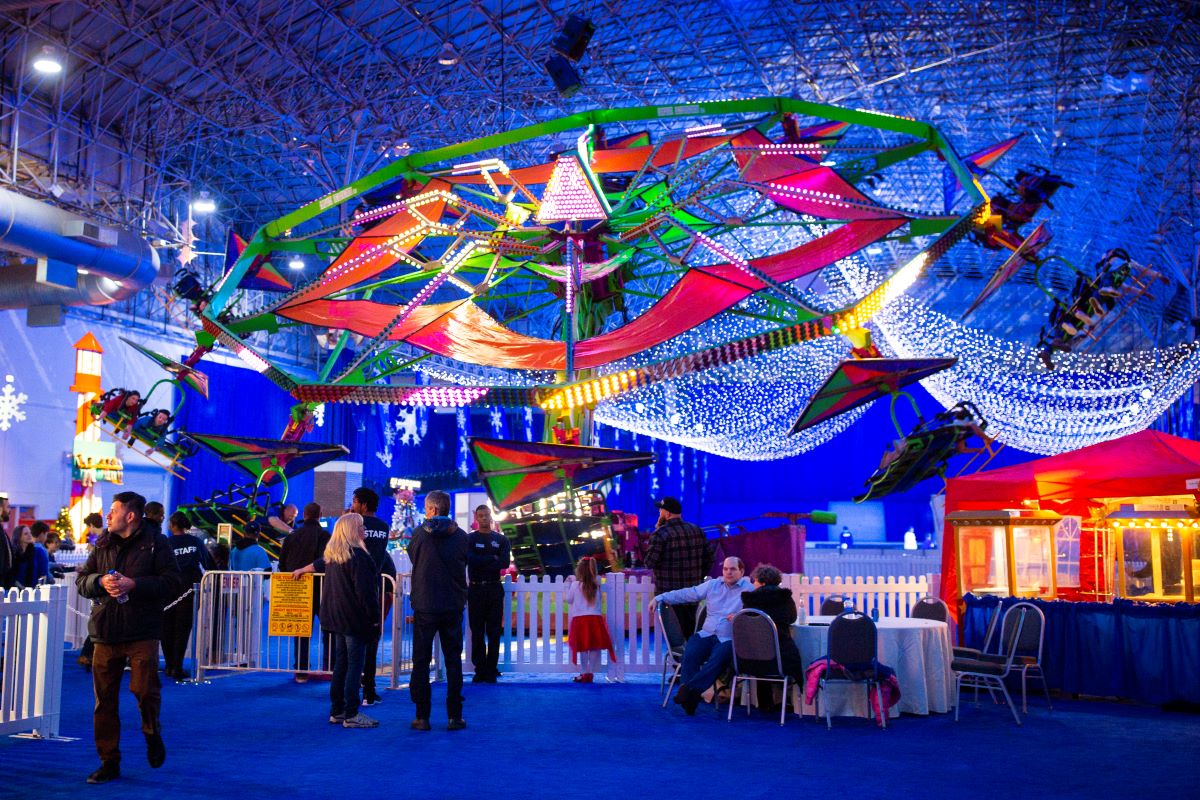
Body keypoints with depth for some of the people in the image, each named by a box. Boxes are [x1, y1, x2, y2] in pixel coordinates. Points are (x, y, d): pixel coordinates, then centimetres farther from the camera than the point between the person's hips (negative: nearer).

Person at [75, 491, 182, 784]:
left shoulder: (156, 543, -2)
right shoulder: (103, 545, 13)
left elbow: (172, 583, -8)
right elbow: (81, 581, 13)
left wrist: (134, 584, -18)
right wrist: (100, 581, -9)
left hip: (142, 633, -5)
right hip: (105, 632, 5)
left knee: (145, 689, -11)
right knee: (104, 699, 5)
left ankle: (152, 733, 22)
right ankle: (109, 763, 16)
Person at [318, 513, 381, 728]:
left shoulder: (331, 555, 12)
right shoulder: (357, 555, -16)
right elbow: (364, 590, -18)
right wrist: (373, 616, -13)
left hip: (336, 617, 9)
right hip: (355, 618, -9)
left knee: (340, 663, 14)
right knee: (354, 664, -4)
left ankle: (337, 711, 19)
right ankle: (351, 714, -3)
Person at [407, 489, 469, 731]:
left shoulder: (420, 533, -8)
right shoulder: (460, 535, -1)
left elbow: (412, 557, 8)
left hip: (425, 607, -2)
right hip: (453, 607, 2)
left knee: (421, 661, 6)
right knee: (453, 661, 8)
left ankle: (422, 717, 6)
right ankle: (454, 716, 7)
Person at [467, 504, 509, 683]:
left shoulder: (501, 539, 10)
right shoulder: (469, 539, 6)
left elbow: (505, 562, -5)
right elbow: (470, 559, -12)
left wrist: (482, 562, -13)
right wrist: (493, 559, -10)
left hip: (495, 589, 1)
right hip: (476, 589, -1)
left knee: (494, 632, 0)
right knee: (477, 632, 0)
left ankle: (491, 671, 3)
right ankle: (480, 670, 4)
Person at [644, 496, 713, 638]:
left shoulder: (660, 534, -14)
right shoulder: (696, 531, 6)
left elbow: (650, 562, -13)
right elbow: (709, 557, 8)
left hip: (669, 594, -5)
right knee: (690, 632, 16)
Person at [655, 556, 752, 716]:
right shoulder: (713, 585, 19)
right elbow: (687, 594, 19)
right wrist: (661, 598, 14)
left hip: (729, 639, -4)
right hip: (707, 634, 4)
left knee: (718, 659, -34)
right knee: (690, 654, -25)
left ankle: (690, 689, -38)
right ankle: (689, 696, -30)